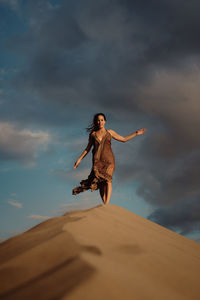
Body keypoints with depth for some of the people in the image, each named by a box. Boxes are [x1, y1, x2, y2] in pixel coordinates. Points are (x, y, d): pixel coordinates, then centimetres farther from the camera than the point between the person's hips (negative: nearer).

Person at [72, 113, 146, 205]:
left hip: (109, 160, -1)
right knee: (100, 181, -12)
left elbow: (124, 139, 17)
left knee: (107, 180, -18)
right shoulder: (93, 134, 11)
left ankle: (106, 205, -25)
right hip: (98, 160, 1)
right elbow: (88, 148, 19)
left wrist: (136, 133, 13)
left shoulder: (110, 132, 11)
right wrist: (79, 159, 14)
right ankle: (104, 203, -11)